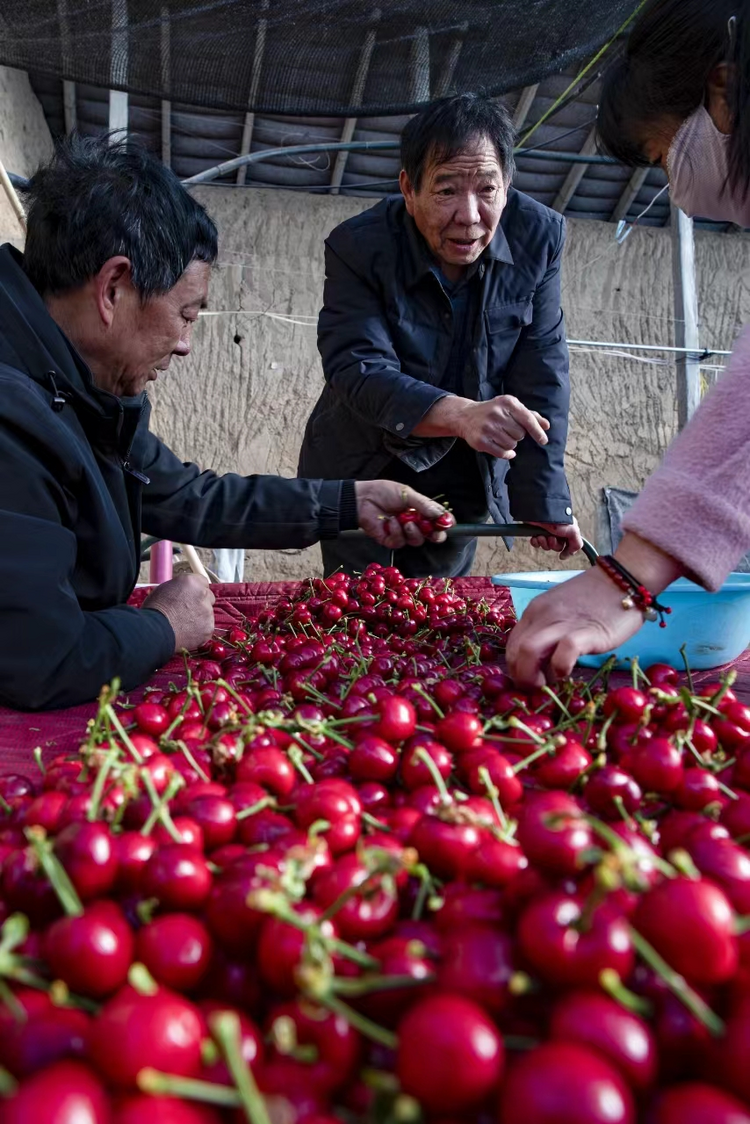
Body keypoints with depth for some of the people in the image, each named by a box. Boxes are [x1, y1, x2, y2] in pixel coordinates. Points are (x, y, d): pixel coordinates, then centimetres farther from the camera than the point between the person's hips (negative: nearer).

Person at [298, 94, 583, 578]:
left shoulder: (539, 237, -12)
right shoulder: (358, 247, -20)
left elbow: (542, 378, -11)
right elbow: (358, 371, -30)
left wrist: (544, 500, -12)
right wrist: (461, 414, -47)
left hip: (464, 481, 3)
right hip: (366, 473, -2)